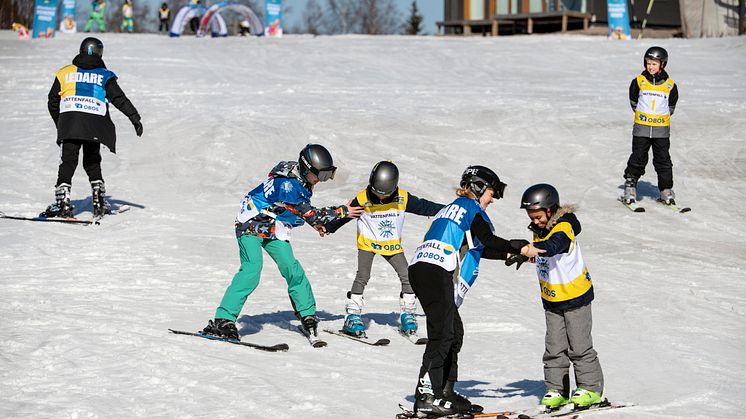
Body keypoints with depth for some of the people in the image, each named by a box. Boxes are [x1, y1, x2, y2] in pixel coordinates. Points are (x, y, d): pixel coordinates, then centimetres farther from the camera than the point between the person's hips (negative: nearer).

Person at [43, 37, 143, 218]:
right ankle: (99, 200, 5)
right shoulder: (104, 76, 9)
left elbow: (52, 101, 15)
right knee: (92, 163, 14)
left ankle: (63, 201, -14)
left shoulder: (65, 73, 12)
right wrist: (135, 117, 7)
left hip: (69, 123, 0)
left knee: (68, 162, -1)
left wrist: (59, 123, 26)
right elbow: (120, 99, 4)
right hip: (95, 125, 0)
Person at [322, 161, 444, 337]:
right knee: (362, 276, -17)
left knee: (407, 276, -8)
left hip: (392, 245, 2)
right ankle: (352, 315, -10)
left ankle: (407, 313, 9)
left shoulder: (403, 198, -13)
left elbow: (424, 207, -3)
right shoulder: (363, 199, -17)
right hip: (368, 243, -2)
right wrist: (328, 227, -14)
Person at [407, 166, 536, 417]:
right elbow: (488, 240, -9)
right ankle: (426, 396, -18)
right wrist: (520, 248, 1)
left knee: (454, 332, 13)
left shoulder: (453, 208, 31)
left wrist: (510, 253, 31)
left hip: (420, 270, 10)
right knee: (442, 335, -12)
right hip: (437, 273, -10)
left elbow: (479, 248, 35)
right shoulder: (471, 207, 4)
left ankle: (445, 392, 13)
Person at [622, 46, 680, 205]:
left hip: (661, 129, 0)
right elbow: (633, 101, 10)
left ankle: (666, 190, 13)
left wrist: (661, 117, 7)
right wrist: (642, 115, 8)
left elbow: (671, 106, 12)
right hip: (641, 128, 0)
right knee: (638, 159, 1)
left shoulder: (670, 85, 0)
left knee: (663, 161, 6)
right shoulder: (639, 82, -1)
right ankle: (630, 186, 10)